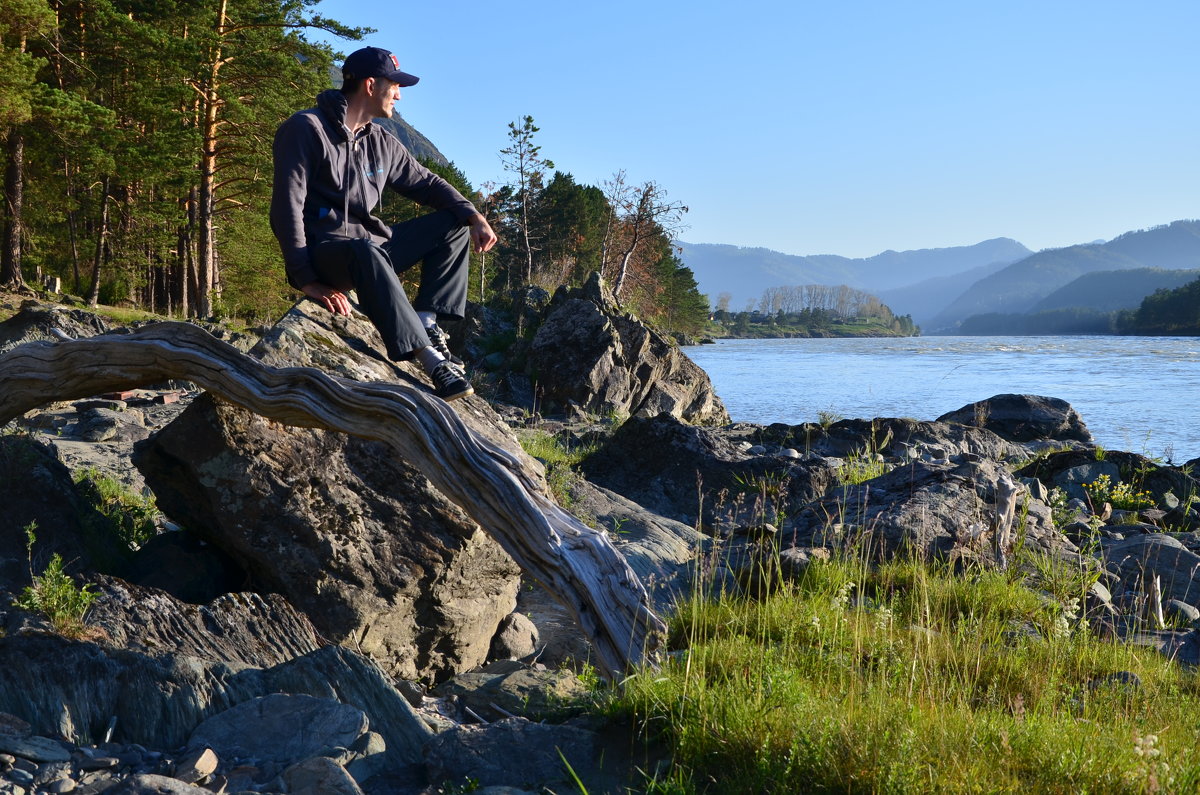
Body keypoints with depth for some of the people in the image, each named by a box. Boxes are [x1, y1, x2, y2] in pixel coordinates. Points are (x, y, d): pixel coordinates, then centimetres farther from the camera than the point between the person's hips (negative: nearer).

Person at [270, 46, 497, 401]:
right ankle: (432, 359, -44)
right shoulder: (306, 129, -9)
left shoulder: (382, 143, 13)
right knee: (367, 253, -42)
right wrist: (307, 279, -24)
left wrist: (474, 216, 1)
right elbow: (287, 207, -16)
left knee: (453, 226, 4)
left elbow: (425, 182, 21)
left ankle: (426, 321, -14)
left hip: (369, 244, 8)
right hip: (322, 252, -8)